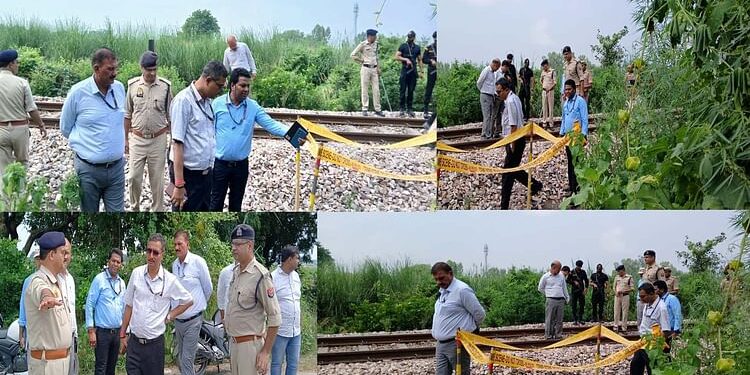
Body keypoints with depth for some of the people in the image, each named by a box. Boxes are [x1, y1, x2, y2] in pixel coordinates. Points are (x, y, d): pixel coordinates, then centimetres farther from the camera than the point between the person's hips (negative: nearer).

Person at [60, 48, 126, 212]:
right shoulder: (78, 92, -12)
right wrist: (85, 145, 8)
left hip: (117, 166, 3)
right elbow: (65, 129, 1)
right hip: (88, 169, -3)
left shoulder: (120, 88, 1)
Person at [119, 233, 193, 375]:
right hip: (134, 341, 1)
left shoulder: (170, 280, -5)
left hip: (155, 343, -1)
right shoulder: (136, 273, 1)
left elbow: (188, 301, 9)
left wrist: (170, 316, -1)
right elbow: (129, 306, 8)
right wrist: (123, 335, 8)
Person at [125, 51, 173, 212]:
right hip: (137, 139, 1)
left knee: (157, 179, 6)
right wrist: (125, 139, 7)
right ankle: (134, 208, 23)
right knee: (134, 177, 3)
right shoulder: (133, 85, -3)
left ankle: (157, 211, 18)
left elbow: (170, 116, 2)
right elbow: (127, 115, 7)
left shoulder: (165, 86, -6)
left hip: (158, 140, -1)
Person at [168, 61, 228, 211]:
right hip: (188, 175, -8)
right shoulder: (184, 101, -16)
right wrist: (179, 184, -22)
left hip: (206, 173, 8)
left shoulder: (207, 101, 8)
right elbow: (177, 143, -19)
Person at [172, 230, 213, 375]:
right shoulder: (174, 264, 6)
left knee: (186, 360, -10)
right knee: (180, 359, 13)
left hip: (192, 320, -6)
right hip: (178, 319, 6)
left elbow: (208, 288, 0)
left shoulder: (197, 262, -11)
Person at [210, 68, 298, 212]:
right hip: (220, 164, -2)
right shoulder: (217, 104, -10)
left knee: (236, 203, 16)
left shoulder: (253, 107, -4)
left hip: (241, 165, 2)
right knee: (216, 203, 8)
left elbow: (271, 124, -13)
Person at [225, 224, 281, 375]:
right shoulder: (235, 271, 9)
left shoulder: (260, 275, -19)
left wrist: (265, 352, -18)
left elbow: (275, 318, -18)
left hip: (250, 344, -9)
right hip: (233, 342, 9)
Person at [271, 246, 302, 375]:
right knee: (277, 363, 4)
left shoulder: (296, 276, 10)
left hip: (296, 331, 6)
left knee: (294, 363, 12)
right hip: (280, 331, -6)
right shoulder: (273, 277, -12)